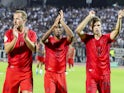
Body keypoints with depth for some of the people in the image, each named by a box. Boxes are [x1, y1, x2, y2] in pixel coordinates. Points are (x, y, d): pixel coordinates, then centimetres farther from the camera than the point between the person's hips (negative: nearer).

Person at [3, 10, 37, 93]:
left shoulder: (31, 33, 4)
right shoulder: (9, 33, 3)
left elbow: (33, 49, -11)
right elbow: (7, 50, -9)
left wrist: (25, 38, -26)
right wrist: (15, 38, -22)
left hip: (26, 71, 0)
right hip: (12, 70, 1)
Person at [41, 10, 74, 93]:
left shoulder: (65, 41, 2)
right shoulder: (49, 40, 0)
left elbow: (71, 36, -20)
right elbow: (43, 39, -24)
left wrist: (62, 21, -20)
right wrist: (55, 24, -26)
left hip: (61, 74, 3)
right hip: (50, 74, -2)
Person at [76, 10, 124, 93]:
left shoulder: (106, 38, 3)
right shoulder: (88, 38, 1)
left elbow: (117, 31, -14)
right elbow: (78, 30, -15)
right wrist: (89, 17, -19)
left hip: (105, 75, 2)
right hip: (91, 74, -2)